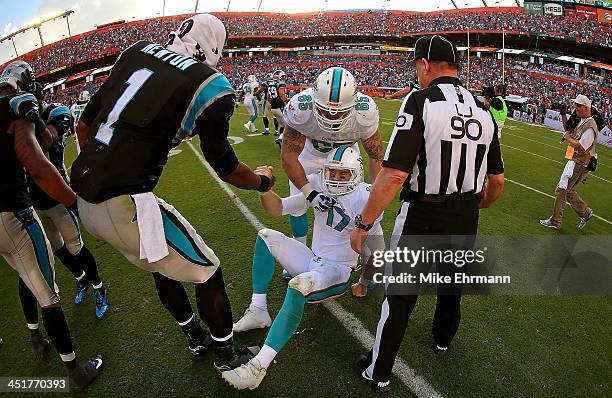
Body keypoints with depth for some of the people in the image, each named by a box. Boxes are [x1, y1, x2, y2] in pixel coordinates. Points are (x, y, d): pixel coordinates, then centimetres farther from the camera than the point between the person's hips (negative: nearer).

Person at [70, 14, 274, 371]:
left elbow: (85, 122, 14)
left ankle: (196, 338, 47)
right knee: (207, 272, 11)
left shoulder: (138, 52, 9)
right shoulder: (210, 87, -11)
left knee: (163, 262, 26)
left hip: (85, 198, 8)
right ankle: (227, 356, 32)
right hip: (121, 207, -8)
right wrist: (263, 181, 18)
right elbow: (225, 166, -1)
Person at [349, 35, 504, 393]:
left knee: (401, 297, 10)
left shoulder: (421, 101, -17)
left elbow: (395, 175, -27)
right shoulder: (483, 111, 3)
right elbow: (498, 181, 8)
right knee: (452, 285, 28)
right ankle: (443, 341, 55)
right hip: (466, 220, 6)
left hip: (422, 217, -6)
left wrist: (363, 224, -18)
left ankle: (379, 373, 29)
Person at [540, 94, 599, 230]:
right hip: (575, 162, 10)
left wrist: (568, 138, -11)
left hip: (578, 164, -10)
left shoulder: (590, 126, -20)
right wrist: (564, 115, 12)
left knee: (561, 190, -5)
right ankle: (585, 212, 32)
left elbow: (580, 147, -26)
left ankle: (555, 221, 4)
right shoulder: (581, 121, 9)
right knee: (568, 190, 18)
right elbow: (569, 131, 25)